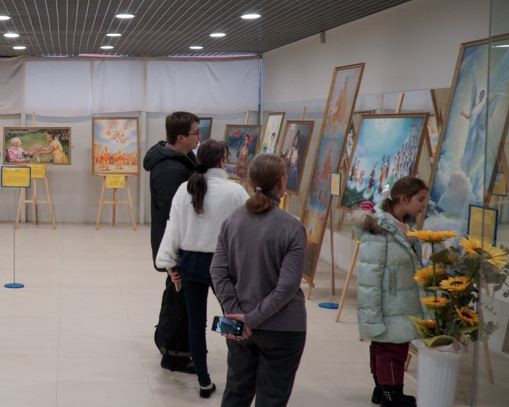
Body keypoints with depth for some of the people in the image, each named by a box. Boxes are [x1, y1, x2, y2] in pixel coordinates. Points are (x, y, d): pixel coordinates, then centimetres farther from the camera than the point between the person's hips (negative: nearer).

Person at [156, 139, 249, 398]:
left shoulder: (184, 189, -3)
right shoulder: (235, 191, -13)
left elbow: (173, 227, 0)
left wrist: (169, 261, 6)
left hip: (190, 262, 3)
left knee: (196, 323, 11)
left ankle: (204, 382, 17)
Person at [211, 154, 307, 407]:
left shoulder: (232, 221, -1)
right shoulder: (292, 228, -16)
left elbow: (218, 272, -5)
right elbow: (287, 287, -20)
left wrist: (234, 313, -8)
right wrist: (254, 318, -15)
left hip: (238, 326, 5)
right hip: (281, 329, -5)